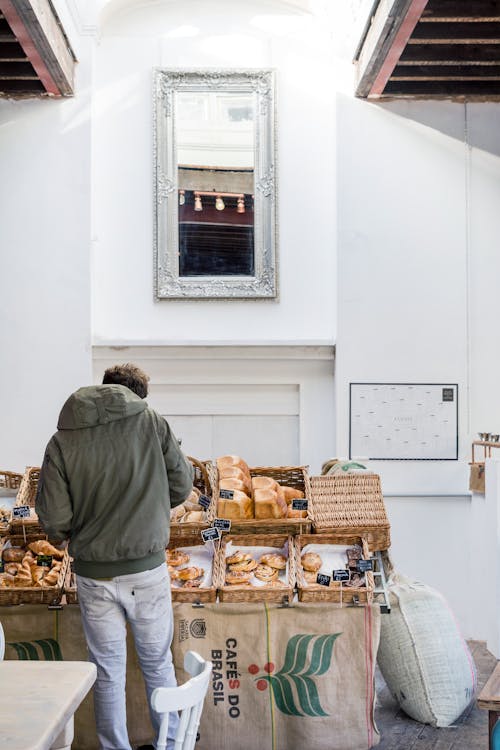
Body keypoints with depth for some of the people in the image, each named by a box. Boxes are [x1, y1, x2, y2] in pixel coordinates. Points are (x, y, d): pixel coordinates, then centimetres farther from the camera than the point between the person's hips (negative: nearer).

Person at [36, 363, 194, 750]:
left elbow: (53, 521, -7)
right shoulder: (153, 423, -6)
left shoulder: (62, 442, -5)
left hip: (94, 575, 0)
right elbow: (182, 486, 2)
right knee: (157, 662, 18)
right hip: (147, 570, 0)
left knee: (108, 671, 14)